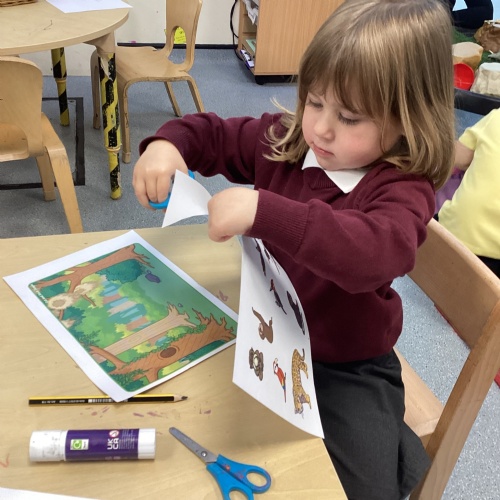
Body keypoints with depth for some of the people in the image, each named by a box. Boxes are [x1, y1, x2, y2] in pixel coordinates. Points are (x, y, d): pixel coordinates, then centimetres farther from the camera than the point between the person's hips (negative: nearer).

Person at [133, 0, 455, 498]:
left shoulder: (403, 189, -21)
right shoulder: (283, 140, -5)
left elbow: (375, 252, -42)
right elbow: (211, 134, 6)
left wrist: (263, 211, -48)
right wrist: (166, 143, -17)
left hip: (347, 367, -5)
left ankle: (391, 441, 20)